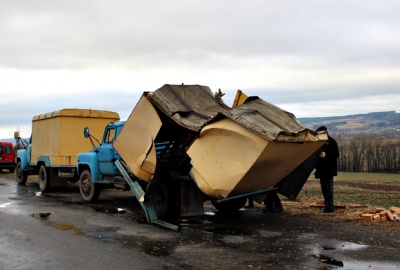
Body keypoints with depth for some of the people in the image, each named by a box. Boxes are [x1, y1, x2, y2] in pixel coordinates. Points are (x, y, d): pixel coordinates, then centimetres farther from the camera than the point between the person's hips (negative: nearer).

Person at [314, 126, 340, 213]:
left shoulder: (331, 142, -10)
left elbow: (336, 154, -18)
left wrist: (325, 155, -32)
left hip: (328, 170, -9)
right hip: (322, 169, 9)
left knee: (328, 188, -9)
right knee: (324, 188, 13)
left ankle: (329, 207, -7)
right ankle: (329, 206, 21)